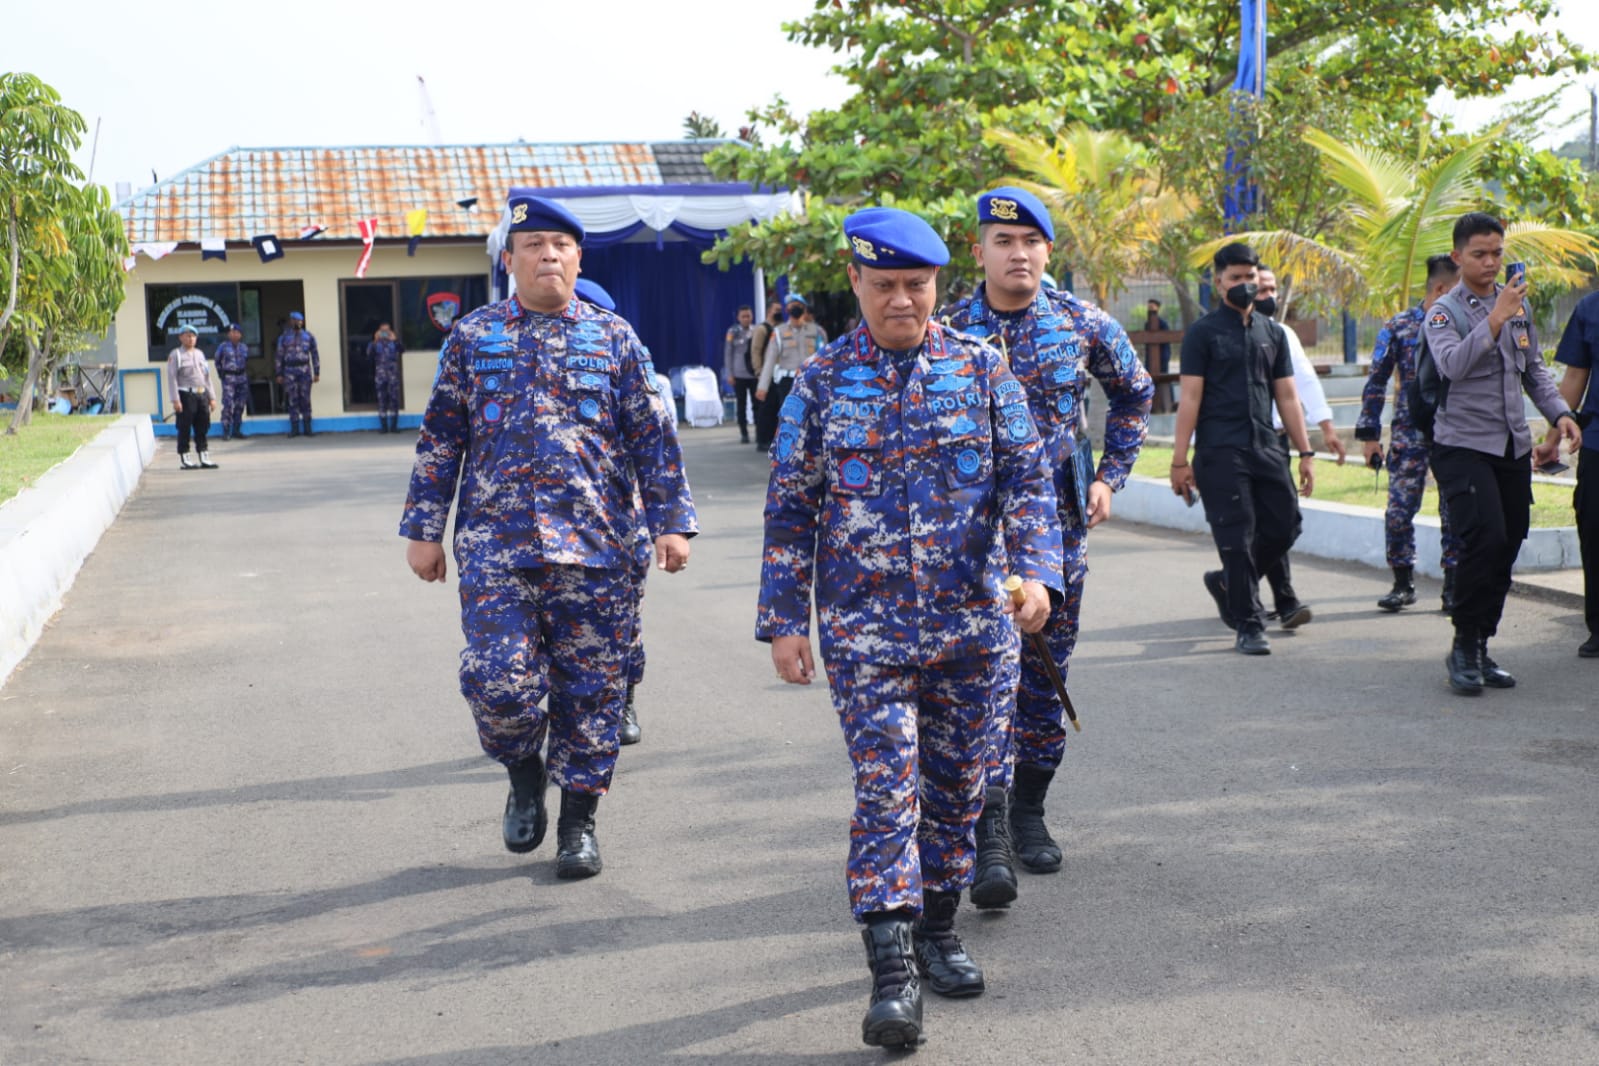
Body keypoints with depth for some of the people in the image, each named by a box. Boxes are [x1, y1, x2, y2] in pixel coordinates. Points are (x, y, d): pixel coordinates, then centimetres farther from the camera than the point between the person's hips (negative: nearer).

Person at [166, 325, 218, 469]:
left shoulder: (200, 353, 18)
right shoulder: (175, 355, -2)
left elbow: (207, 376, 20)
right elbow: (172, 378, -8)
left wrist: (212, 397, 14)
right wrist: (175, 400, -16)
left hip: (202, 394, 6)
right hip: (186, 396, -6)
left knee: (202, 428, 8)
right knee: (185, 429, -3)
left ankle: (204, 458, 13)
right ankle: (184, 459, 2)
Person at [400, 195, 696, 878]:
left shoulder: (614, 338, 8)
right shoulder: (472, 337, 9)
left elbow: (652, 438, 6)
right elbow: (441, 439, 11)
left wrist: (671, 521, -1)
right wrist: (424, 530, 7)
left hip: (594, 546, 0)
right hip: (494, 544, 0)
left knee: (589, 687, 4)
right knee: (498, 681, -10)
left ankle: (578, 821, 20)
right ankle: (524, 772, 22)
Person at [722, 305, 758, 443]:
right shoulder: (733, 332, 0)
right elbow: (728, 353, 4)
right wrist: (729, 374, 0)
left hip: (755, 373, 0)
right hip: (739, 374, 0)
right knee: (741, 404, 4)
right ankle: (744, 433, 10)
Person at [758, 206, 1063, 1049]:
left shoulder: (980, 368, 3)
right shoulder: (822, 381, 1)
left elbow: (1026, 476, 1)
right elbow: (790, 507, 3)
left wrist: (1036, 568, -15)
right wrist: (783, 620, -1)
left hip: (969, 621, 2)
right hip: (865, 622, -2)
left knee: (955, 784, 12)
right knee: (886, 786, -10)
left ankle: (936, 930, 30)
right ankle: (892, 972, -8)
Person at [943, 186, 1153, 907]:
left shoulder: (1084, 324, 2)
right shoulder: (950, 331, -2)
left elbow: (1134, 393, 17)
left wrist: (1111, 476, 10)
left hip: (1060, 522, 3)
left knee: (1047, 672, 10)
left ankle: (1028, 809, 26)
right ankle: (990, 833, -15)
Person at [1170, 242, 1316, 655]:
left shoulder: (1272, 333, 15)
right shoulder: (1203, 333, 0)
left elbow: (1287, 396, 15)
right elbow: (1190, 398, -5)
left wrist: (1305, 453, 10)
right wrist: (1180, 459, -11)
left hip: (1266, 447, 5)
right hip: (1220, 451, -5)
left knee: (1284, 527, 3)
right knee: (1237, 536, -4)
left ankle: (1227, 583, 27)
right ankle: (1248, 625, 6)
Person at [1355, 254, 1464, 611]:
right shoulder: (1398, 327, 0)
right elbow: (1375, 383, 1)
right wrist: (1369, 434, -3)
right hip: (1409, 432, -2)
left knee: (1454, 511, 3)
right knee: (1399, 508, -3)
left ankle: (1454, 586, 13)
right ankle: (1403, 584, 12)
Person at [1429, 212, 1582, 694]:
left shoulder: (1519, 305, 13)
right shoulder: (1444, 311, -6)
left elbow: (1534, 369, 22)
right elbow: (1452, 364, -25)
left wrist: (1559, 413, 8)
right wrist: (1496, 319, -30)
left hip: (1513, 445, 6)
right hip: (1463, 445, -6)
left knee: (1508, 545, 6)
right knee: (1485, 538, -19)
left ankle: (1481, 648, 16)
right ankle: (1463, 649, -6)